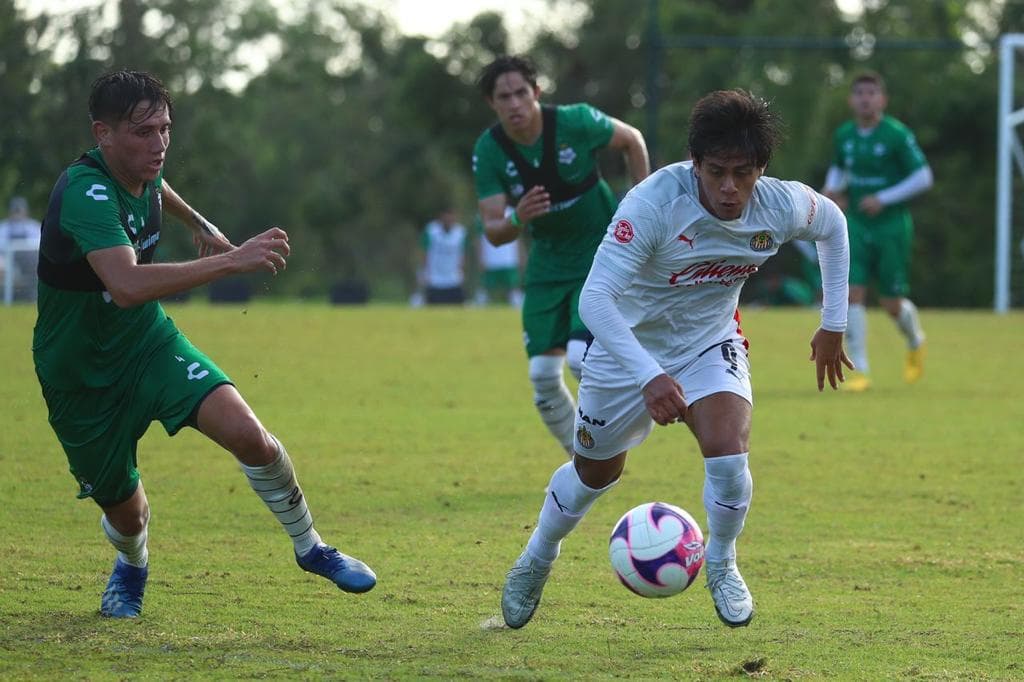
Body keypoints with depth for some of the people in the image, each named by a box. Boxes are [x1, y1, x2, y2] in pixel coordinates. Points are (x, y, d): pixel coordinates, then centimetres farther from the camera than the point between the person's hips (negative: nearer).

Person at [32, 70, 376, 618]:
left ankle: (309, 547, 3)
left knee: (246, 433, -19)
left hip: (148, 343, 5)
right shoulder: (85, 193, -32)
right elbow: (127, 285, -49)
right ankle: (132, 564, 47)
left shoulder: (140, 173, -6)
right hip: (82, 379, -5)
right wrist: (233, 261, -52)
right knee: (125, 510, 8)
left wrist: (201, 225, 37)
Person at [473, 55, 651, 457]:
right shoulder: (488, 151, -13)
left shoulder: (576, 122, -20)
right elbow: (493, 233, -14)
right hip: (548, 262, 4)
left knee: (583, 357, -22)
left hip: (602, 253, -4)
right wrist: (517, 219, -37)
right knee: (543, 375, 0)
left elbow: (631, 140, 1)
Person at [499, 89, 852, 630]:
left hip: (710, 345, 2)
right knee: (596, 471, 16)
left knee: (729, 455, -23)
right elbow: (595, 297, -41)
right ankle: (535, 562, 46)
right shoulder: (653, 203, -35)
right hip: (630, 346, -2)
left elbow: (832, 223, 4)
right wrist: (650, 377, -53)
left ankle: (721, 565, 7)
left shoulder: (780, 207, -22)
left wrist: (833, 325, 7)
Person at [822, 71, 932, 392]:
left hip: (891, 226, -4)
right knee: (852, 292, -11)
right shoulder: (843, 135, 3)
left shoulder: (897, 135, -12)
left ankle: (916, 343, 35)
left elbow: (923, 177, -11)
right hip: (857, 226, 4)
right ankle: (860, 371, -6)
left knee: (891, 303, 1)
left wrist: (883, 199, -18)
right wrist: (831, 190, 0)